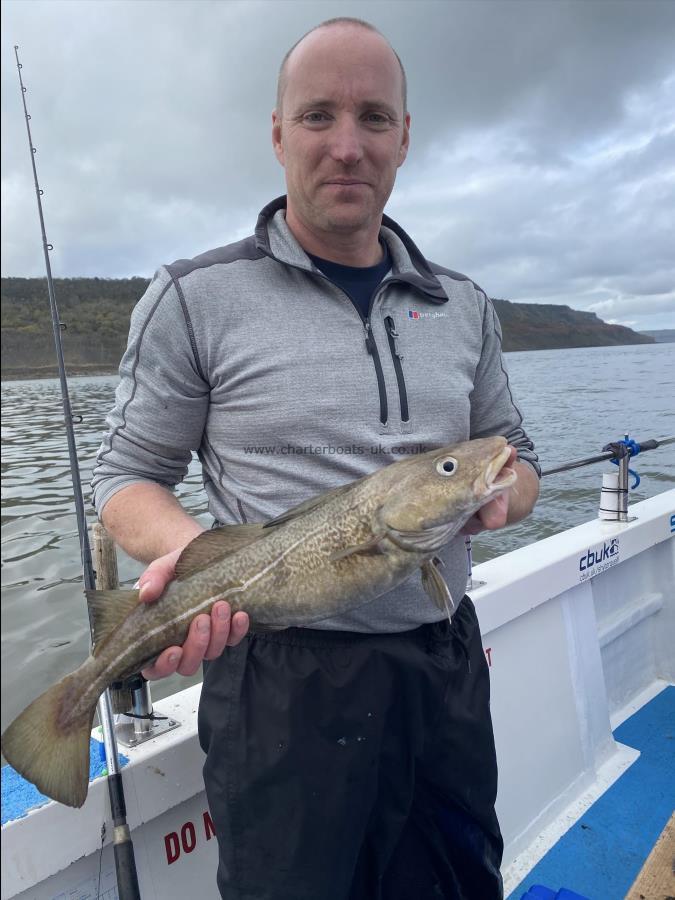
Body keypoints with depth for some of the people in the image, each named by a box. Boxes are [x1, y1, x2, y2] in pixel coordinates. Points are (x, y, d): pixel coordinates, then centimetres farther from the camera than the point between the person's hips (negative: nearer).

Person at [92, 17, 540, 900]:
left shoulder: (463, 305, 6)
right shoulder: (195, 298, -7)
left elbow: (516, 455, 15)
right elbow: (128, 475, -2)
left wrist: (502, 491, -9)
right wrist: (185, 548, -23)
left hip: (447, 664, 5)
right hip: (283, 681, -4)